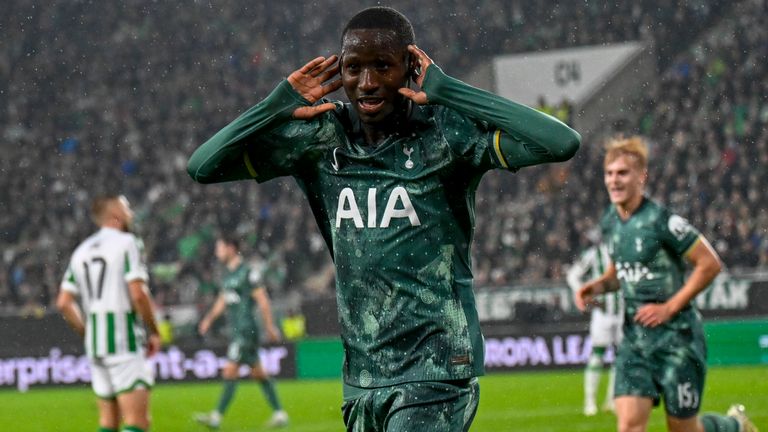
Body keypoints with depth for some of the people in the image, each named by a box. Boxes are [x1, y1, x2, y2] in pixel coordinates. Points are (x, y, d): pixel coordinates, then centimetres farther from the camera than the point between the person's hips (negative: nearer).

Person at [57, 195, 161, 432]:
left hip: (95, 343, 7)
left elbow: (64, 303, 10)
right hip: (125, 341, -7)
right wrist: (154, 332, -4)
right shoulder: (128, 243, -7)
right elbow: (138, 294, -17)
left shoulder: (82, 250, 14)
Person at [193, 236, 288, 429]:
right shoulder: (227, 273, 15)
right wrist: (209, 319, 13)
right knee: (258, 374, 11)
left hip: (246, 330, -9)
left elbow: (263, 300, -12)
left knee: (230, 372, -11)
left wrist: (270, 327, -12)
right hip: (238, 331, 9)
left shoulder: (247, 272, -12)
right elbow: (222, 300, 25)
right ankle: (279, 414, 15)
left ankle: (217, 416, -12)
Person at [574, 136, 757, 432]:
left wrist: (669, 307, -15)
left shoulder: (661, 221, -16)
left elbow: (710, 264, -14)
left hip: (676, 334, -6)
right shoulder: (609, 223, 6)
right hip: (634, 338, 6)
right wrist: (598, 286, 1)